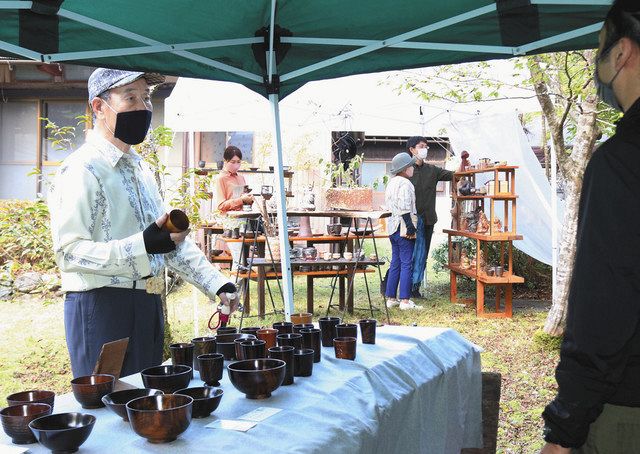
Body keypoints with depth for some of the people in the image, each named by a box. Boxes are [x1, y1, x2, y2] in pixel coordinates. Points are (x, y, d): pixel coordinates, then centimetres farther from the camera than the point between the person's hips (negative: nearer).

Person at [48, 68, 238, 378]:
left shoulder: (140, 168, 16)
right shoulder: (82, 169, -13)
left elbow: (172, 237, 18)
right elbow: (68, 252, -20)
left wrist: (216, 283, 8)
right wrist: (142, 246, -30)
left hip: (148, 305, 9)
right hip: (102, 306, -8)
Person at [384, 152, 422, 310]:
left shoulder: (392, 182, 16)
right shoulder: (405, 184, -14)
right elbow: (405, 208, -20)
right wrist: (411, 228, -19)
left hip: (393, 226, 10)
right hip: (403, 228, -10)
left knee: (395, 263, 13)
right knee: (407, 264, -6)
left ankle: (391, 298, 15)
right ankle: (405, 300, -6)